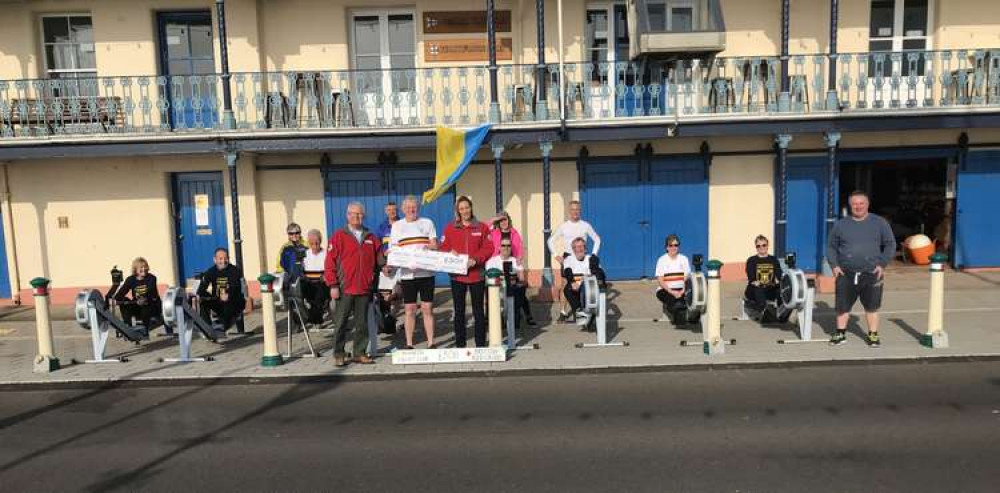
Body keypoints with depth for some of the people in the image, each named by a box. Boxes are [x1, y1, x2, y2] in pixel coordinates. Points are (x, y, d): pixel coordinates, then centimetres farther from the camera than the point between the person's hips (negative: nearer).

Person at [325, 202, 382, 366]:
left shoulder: (371, 238, 12)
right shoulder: (339, 236, 1)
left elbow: (378, 261, 17)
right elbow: (330, 262, -3)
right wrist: (333, 285, -8)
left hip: (364, 289, 3)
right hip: (345, 288, -3)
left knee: (362, 323, 8)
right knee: (340, 323, 1)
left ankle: (360, 353, 16)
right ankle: (338, 354, 9)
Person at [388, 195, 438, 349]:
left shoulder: (427, 223, 10)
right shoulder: (397, 225, 10)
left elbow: (434, 245, 6)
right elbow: (393, 250, 6)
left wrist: (429, 247, -17)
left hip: (426, 271, 0)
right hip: (406, 273, 0)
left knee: (427, 308, 2)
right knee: (409, 309, 3)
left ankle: (431, 343, 7)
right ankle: (409, 344, 10)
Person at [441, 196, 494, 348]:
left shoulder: (482, 227, 4)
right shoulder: (450, 228, 7)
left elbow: (488, 248, -2)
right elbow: (444, 248, 7)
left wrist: (475, 259, -16)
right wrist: (450, 253, -14)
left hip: (476, 274, -1)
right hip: (457, 274, 1)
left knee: (479, 311, 4)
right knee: (459, 311, 7)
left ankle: (480, 344, 12)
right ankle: (460, 344, 14)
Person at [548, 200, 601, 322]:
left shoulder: (585, 226, 0)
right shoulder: (563, 226, 0)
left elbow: (597, 240, 9)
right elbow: (550, 240, 7)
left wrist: (593, 255, 1)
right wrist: (556, 255, 0)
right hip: (567, 257, 0)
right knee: (565, 284, -1)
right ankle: (563, 312, 5)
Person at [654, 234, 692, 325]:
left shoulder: (684, 259, 10)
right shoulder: (662, 260, 2)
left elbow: (687, 277, 3)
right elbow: (660, 280, -3)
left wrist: (683, 290, -16)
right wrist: (671, 292, -17)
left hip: (681, 290, 3)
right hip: (665, 290, -2)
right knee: (678, 304, -32)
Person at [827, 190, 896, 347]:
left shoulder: (880, 223, 4)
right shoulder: (840, 224, 6)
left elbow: (890, 245, 7)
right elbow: (831, 246, 11)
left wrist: (882, 264, -4)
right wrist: (834, 265, -2)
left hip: (871, 274, -1)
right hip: (846, 274, 1)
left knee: (872, 306, 8)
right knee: (842, 305, 5)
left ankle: (873, 335, 21)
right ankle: (841, 333, 19)